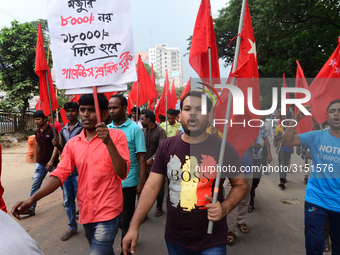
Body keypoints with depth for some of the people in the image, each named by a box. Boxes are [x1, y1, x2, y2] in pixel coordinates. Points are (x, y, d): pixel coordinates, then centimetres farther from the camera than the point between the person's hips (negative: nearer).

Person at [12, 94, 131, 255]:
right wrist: (32, 199, -14)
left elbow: (122, 173, -16)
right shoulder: (72, 144, 5)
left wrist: (108, 142, -27)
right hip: (85, 212, 5)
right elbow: (59, 175, -1)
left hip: (107, 213, -5)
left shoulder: (117, 136, -9)